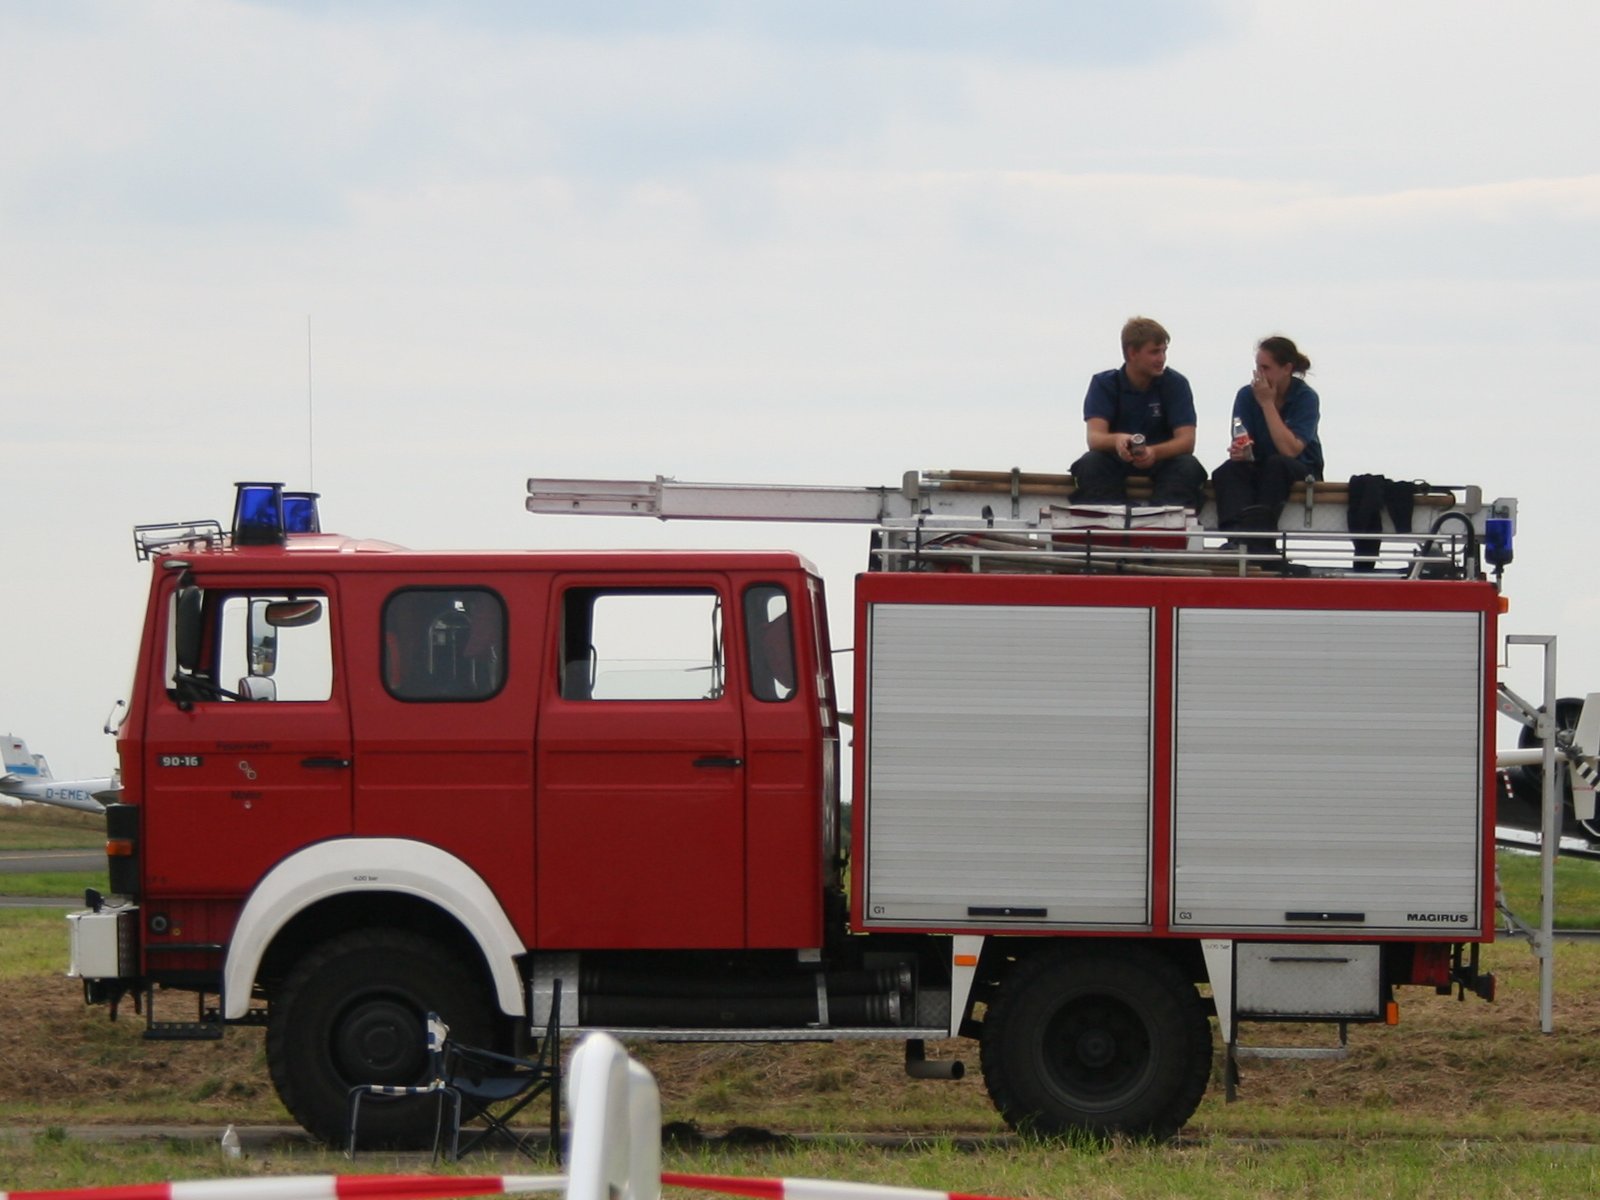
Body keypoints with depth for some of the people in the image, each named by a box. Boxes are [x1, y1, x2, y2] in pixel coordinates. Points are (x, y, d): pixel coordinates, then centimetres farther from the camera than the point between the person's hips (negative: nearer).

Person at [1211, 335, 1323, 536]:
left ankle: (1259, 528, -47)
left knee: (1276, 463, -36)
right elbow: (1242, 445, -9)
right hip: (1258, 466, 2)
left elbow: (1290, 450, -24)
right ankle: (1235, 531, -53)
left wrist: (1267, 404, -21)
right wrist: (1240, 451, -35)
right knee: (1227, 471, -30)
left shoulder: (1305, 397, -12)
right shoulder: (1247, 395, -3)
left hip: (1301, 470, -2)